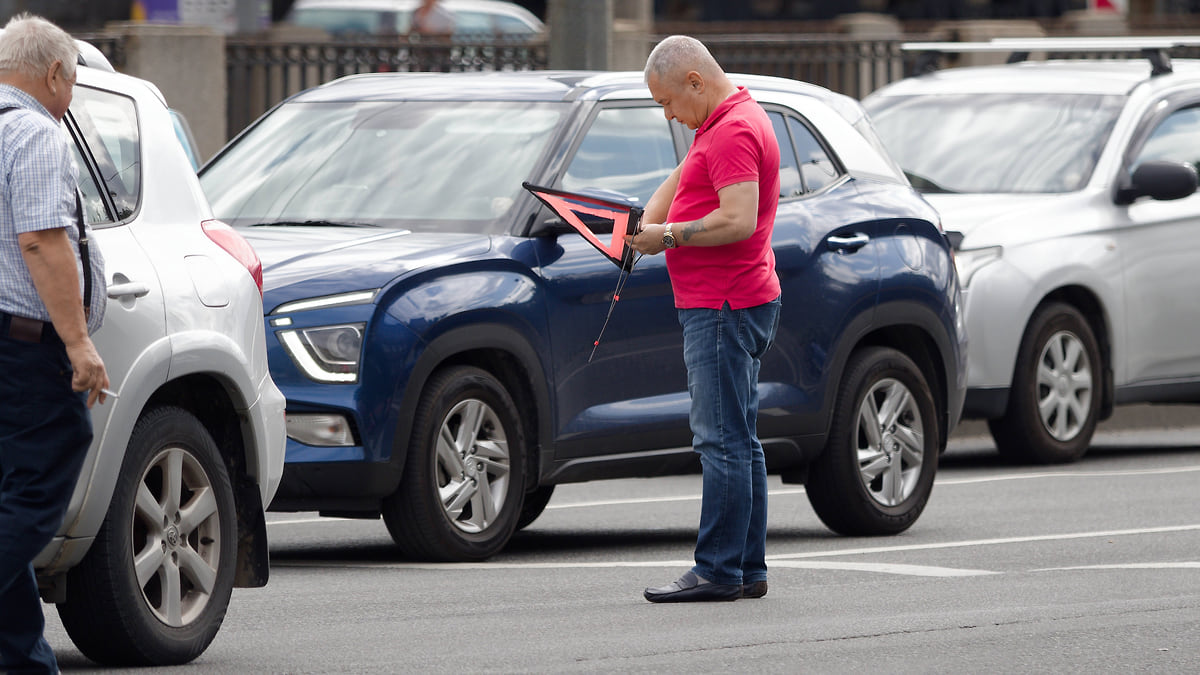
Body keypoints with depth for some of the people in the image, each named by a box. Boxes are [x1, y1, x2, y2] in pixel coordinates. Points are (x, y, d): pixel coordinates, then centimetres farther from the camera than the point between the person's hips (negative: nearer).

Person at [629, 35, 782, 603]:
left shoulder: (734, 132, -16)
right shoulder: (723, 124, 18)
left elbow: (739, 220, -25)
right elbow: (680, 180, 28)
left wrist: (669, 236, -16)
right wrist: (648, 220, 10)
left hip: (723, 310, -11)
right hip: (732, 304, 11)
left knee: (723, 443, -10)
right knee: (739, 443, 11)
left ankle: (718, 572, -11)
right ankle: (748, 569, 14)